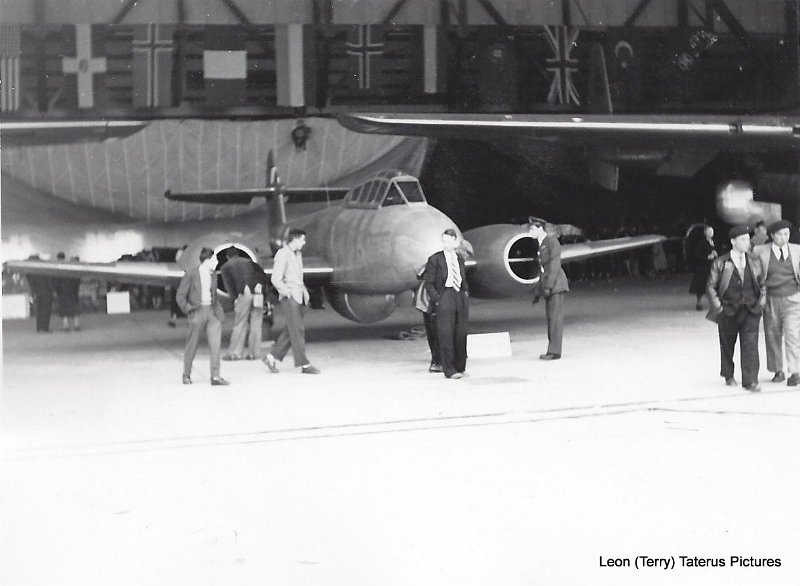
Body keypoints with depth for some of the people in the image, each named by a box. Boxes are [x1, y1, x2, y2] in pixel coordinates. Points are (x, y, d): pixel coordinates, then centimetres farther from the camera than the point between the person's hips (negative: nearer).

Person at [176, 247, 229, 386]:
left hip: (211, 311, 5)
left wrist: (218, 311, 12)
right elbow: (180, 296, -4)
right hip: (197, 311, -5)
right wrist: (189, 310, -9)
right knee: (192, 345, 3)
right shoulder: (191, 274, -7)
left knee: (215, 342, -6)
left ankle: (215, 376, -6)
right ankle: (186, 375, 18)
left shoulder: (212, 275, 12)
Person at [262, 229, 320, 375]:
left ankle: (272, 357, 18)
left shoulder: (297, 254, 16)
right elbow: (276, 279, -17)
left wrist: (304, 292, 16)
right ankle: (304, 365, -8)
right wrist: (287, 293, -19)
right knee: (297, 331, -8)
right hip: (289, 298, -9)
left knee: (289, 331, 9)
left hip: (300, 298, 9)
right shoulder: (282, 254, -11)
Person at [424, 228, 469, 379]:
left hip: (461, 298, 5)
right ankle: (449, 370, -5)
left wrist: (466, 293, 13)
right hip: (444, 298, -5)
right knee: (446, 334, -8)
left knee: (461, 334, 6)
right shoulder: (435, 259, -2)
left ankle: (460, 367, 16)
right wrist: (437, 299, -12)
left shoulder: (459, 258, 14)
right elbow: (429, 283, -3)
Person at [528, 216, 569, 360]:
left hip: (556, 283, -9)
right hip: (548, 286, 9)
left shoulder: (552, 241, -7)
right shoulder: (541, 245, 20)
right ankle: (552, 350, 6)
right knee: (551, 318, 6)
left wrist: (548, 286, -22)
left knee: (555, 317, -10)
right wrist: (538, 291, 22)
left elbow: (555, 265, -16)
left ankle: (554, 351, -13)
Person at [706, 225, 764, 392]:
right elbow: (711, 286, 1)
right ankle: (728, 376, 33)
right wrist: (717, 306, -7)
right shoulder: (720, 263, -2)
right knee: (727, 346, 12)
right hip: (728, 310, -1)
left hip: (750, 311, 1)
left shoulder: (754, 263, 8)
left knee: (750, 345, -10)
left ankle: (750, 381, -10)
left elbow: (762, 283, 18)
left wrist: (762, 298, 2)